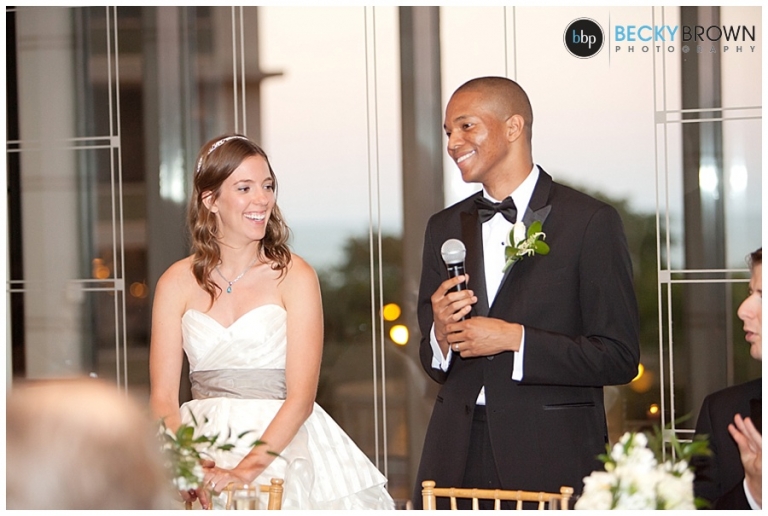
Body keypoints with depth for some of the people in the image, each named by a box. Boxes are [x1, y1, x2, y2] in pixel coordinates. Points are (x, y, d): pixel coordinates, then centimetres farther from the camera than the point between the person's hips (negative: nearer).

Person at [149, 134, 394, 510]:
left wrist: (245, 469, -19)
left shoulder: (294, 277, 0)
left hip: (281, 446, -1)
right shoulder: (177, 283, 5)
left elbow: (301, 396, -7)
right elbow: (162, 397, 1)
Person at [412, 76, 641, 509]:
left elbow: (619, 358, -9)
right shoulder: (444, 228, 13)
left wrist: (515, 339, -15)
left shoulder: (590, 222, -4)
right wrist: (441, 332, -5)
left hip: (551, 457, -4)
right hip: (458, 456, 4)